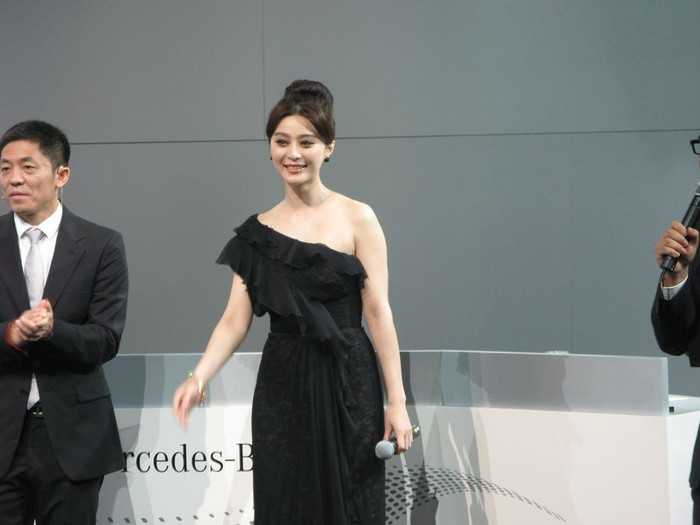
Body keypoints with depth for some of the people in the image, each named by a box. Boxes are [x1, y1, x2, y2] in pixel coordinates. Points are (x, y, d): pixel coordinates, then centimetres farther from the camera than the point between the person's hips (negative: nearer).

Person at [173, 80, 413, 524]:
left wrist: (397, 401, -11)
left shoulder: (357, 220, -2)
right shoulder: (259, 231, 8)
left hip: (347, 386, -3)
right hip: (282, 388, 3)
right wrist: (200, 377, -15)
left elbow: (378, 312, -6)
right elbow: (236, 320, 2)